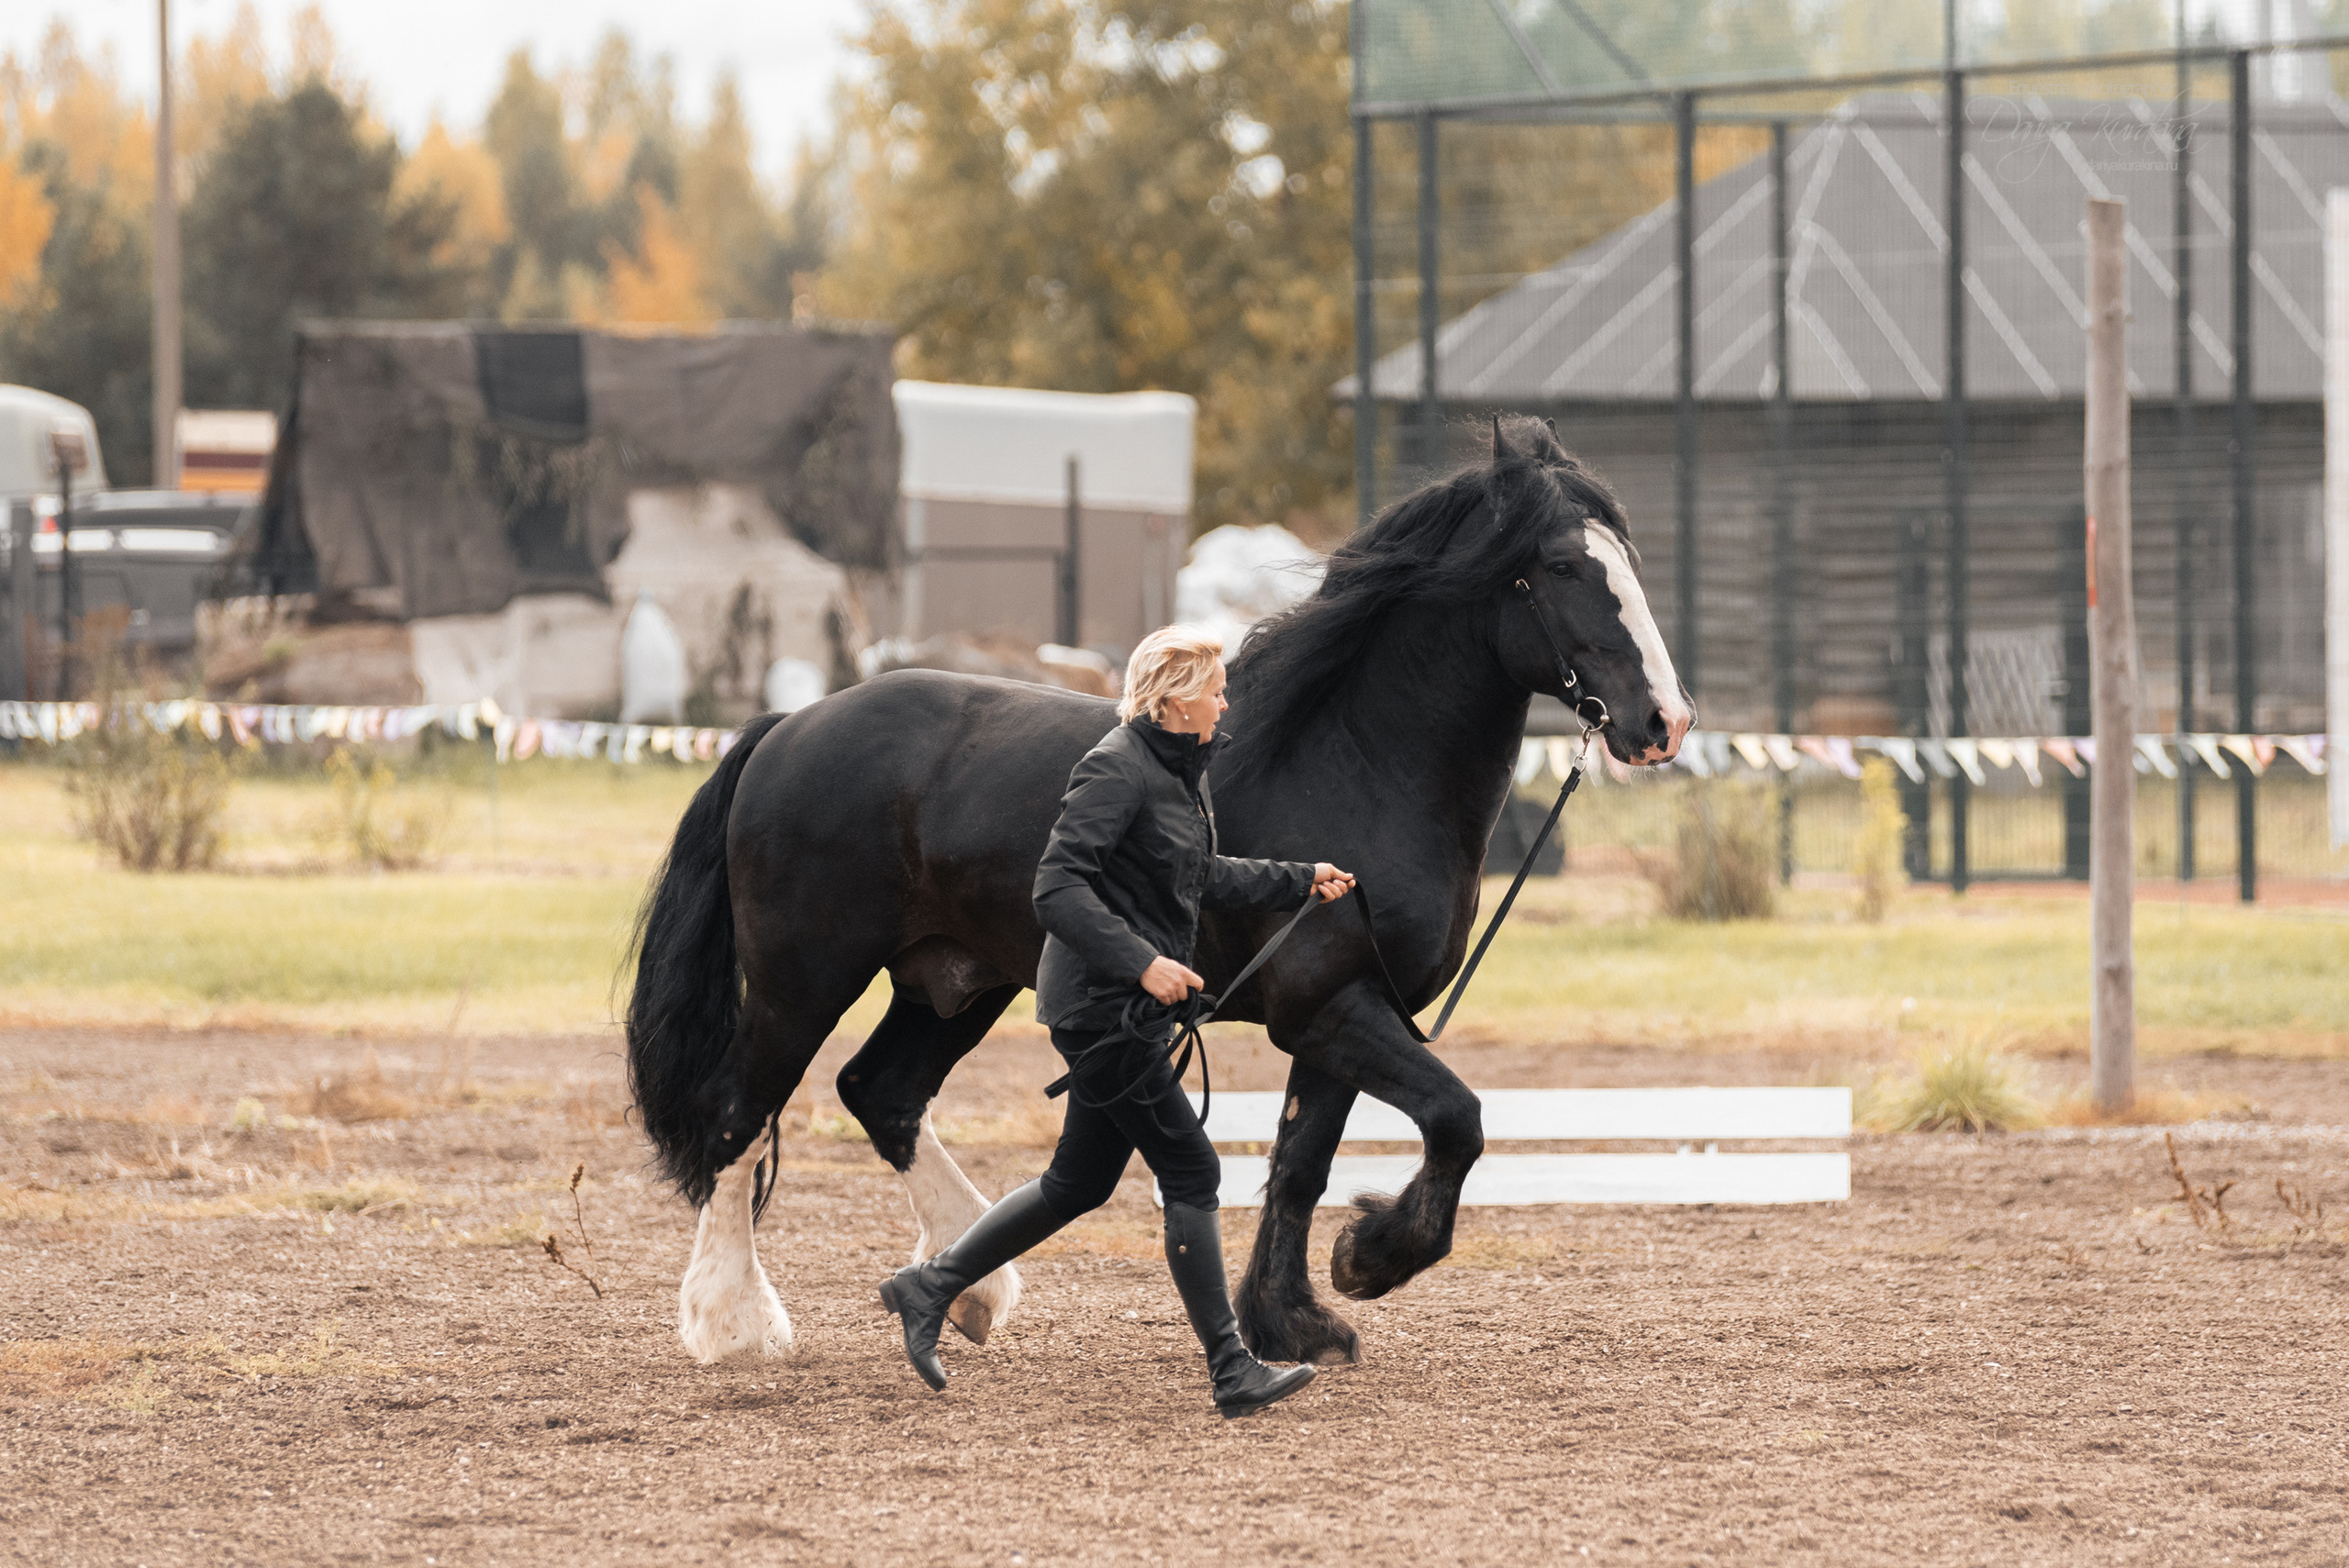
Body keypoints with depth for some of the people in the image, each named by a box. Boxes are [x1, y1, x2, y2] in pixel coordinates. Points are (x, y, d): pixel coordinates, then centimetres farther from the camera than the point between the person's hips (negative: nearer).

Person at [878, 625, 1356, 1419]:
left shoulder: (1180, 771, 13)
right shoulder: (1116, 770, -17)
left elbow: (1201, 879, 27)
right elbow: (1058, 889, -24)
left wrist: (1300, 880, 23)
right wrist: (1140, 961, -29)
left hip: (1128, 1009, 10)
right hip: (1100, 1005, -10)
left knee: (1081, 1182, 15)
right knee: (1190, 1171, -7)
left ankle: (928, 1286, 24)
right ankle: (1233, 1374, -3)